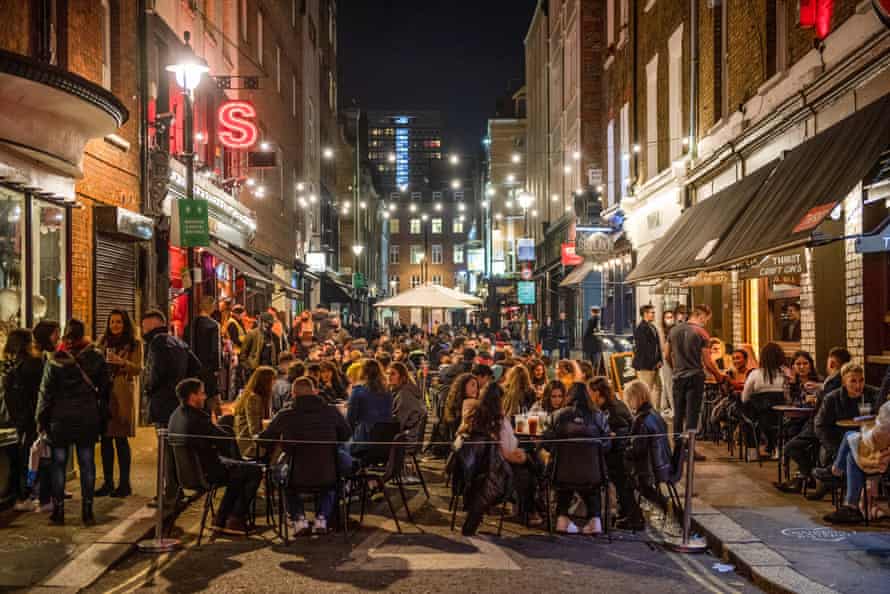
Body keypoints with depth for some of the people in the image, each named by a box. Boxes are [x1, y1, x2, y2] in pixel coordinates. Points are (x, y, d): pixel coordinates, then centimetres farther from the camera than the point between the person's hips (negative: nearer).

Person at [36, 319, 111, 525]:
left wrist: (42, 420, 6)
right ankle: (87, 512, 7)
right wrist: (102, 418, 13)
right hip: (88, 420, 1)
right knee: (87, 464, 5)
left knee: (59, 464, 7)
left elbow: (46, 392, -2)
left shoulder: (55, 361, -5)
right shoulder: (96, 358, -1)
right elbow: (105, 388, 4)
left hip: (61, 419, -1)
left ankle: (58, 511, 8)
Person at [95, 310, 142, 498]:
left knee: (121, 439, -4)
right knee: (105, 439, 5)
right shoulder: (103, 342, 15)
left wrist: (122, 362, -21)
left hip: (123, 395, -4)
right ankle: (108, 482, 14)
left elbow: (138, 369, -5)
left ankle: (124, 483, 3)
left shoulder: (134, 344, 3)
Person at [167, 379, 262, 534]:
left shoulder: (175, 415, 2)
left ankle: (221, 519, 27)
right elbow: (227, 439, -18)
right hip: (205, 472, -10)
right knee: (255, 471, 3)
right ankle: (236, 520, 10)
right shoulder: (197, 418, -27)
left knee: (238, 470, 28)